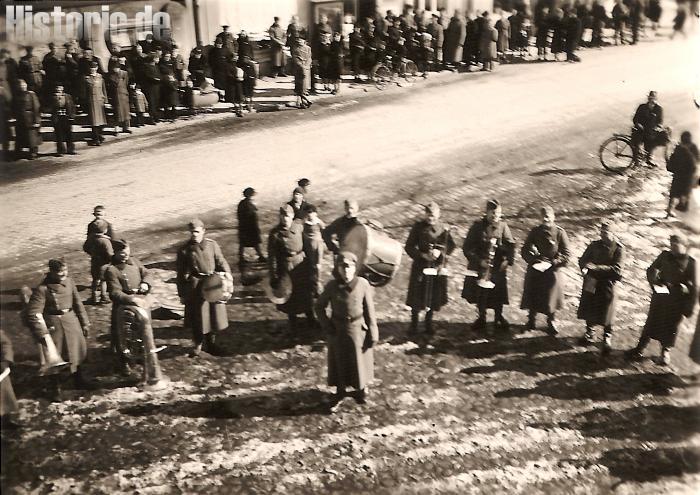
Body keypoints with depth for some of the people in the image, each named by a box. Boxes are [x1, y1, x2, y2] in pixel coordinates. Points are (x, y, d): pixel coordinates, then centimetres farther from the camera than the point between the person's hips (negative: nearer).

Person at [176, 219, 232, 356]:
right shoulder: (184, 250, -3)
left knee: (213, 315, 11)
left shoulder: (212, 245, 0)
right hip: (194, 287, -2)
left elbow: (221, 261, 5)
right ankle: (198, 344, 26)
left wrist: (227, 273, -14)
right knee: (197, 317, 6)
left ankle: (210, 343, 30)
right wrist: (181, 294, 2)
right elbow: (181, 273, 2)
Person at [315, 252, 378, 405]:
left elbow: (369, 310, -8)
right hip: (337, 331, 1)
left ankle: (362, 389, 39)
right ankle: (340, 389, 38)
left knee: (359, 361, 16)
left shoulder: (363, 284, -16)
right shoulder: (331, 286, -13)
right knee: (339, 361, 16)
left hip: (357, 330, -1)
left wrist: (373, 333, -6)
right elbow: (319, 306, 0)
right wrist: (327, 326, -7)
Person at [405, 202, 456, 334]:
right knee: (417, 298, 2)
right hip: (420, 267, -2)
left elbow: (451, 245, 5)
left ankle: (429, 323, 27)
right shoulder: (418, 227, -6)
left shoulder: (444, 228, -1)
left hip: (438, 266, 2)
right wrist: (422, 255, -17)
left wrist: (440, 252, -13)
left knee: (434, 297, 9)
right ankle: (414, 324, 18)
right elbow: (409, 247, -4)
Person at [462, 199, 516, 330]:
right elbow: (467, 247, -7)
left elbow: (511, 245, 4)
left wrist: (508, 260, -9)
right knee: (480, 293, 9)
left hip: (498, 267, 1)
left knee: (499, 293, 6)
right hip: (479, 266, 0)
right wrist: (478, 261, -16)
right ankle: (481, 317, 28)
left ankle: (498, 317, 27)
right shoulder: (478, 226, -6)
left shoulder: (503, 226, -1)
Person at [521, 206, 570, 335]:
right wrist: (533, 260, -13)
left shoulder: (559, 232, -4)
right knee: (532, 296, 4)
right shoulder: (535, 231, 2)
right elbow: (524, 250, 4)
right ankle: (531, 321, 22)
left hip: (552, 271, -2)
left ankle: (551, 322, 19)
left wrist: (551, 263, -16)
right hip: (534, 270, 2)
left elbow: (566, 255, -5)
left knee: (551, 297, 0)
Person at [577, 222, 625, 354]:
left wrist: (596, 267, -26)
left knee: (606, 313, 4)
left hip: (608, 285, -4)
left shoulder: (619, 248, -10)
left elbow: (616, 269, -19)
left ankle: (607, 337, 23)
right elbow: (583, 259, 6)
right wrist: (585, 268, -18)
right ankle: (589, 332, 35)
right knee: (589, 309, 14)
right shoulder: (594, 245, 2)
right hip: (591, 282, 4)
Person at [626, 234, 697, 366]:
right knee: (651, 323, 9)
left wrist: (688, 309, -10)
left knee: (670, 327, 10)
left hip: (677, 302, -2)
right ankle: (639, 349, 17)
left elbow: (693, 287, -7)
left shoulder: (690, 262, -10)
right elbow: (651, 270, 13)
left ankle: (666, 352, 31)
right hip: (660, 295, 2)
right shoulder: (665, 256, -1)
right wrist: (654, 282, -7)